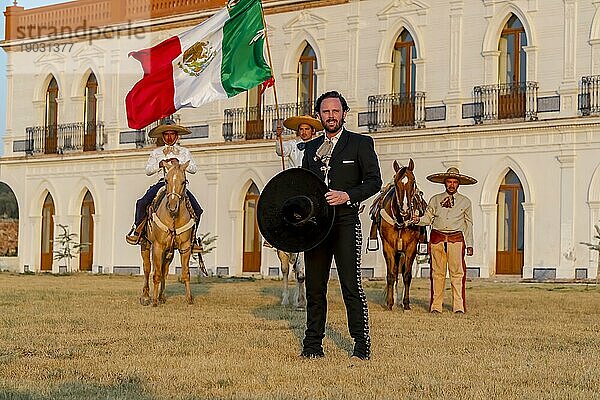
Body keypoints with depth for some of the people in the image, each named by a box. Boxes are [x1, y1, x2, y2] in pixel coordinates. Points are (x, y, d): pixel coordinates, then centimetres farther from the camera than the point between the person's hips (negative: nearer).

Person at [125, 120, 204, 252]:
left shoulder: (184, 152, 14)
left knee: (197, 210, -16)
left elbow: (194, 168, 3)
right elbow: (148, 170, 8)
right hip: (162, 182, 0)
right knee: (142, 203, -24)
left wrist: (179, 163, -12)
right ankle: (137, 229, -3)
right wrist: (160, 164, -9)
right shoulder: (156, 152, 15)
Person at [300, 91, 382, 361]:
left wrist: (347, 196, -17)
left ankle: (362, 345, -4)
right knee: (314, 286, 6)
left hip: (345, 223, -5)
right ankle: (313, 344, 13)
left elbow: (374, 181, -2)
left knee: (351, 285, -8)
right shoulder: (311, 148, 18)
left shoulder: (360, 143, 4)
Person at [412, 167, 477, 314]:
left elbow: (468, 224, 14)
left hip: (456, 239, -1)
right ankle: (435, 306, 7)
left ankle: (459, 306, -3)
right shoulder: (435, 200, 12)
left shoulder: (465, 202, 11)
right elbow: (428, 218, 12)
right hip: (437, 238, 1)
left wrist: (469, 244, 9)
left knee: (458, 273, -6)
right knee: (437, 273, 2)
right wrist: (418, 220, -10)